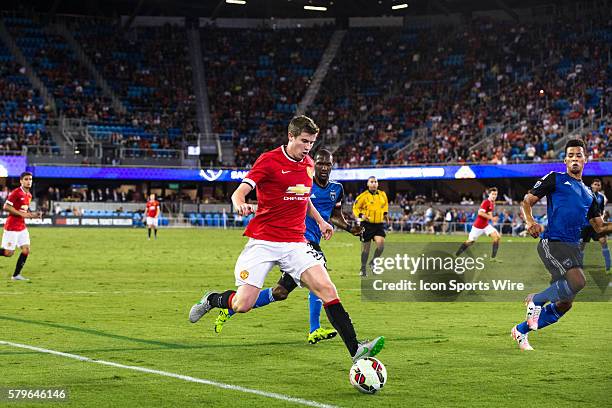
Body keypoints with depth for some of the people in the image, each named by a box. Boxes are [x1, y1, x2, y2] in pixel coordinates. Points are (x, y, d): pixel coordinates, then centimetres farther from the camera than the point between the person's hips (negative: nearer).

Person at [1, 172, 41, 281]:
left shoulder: (29, 195, 12)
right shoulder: (16, 192, -14)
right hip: (12, 227, -8)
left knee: (26, 250, -1)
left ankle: (16, 275, 6)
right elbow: (6, 207, -18)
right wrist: (21, 214, -21)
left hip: (22, 227, 8)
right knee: (8, 253, -8)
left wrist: (32, 215, 5)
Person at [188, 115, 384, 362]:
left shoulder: (309, 164, 12)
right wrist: (241, 204, -37)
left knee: (326, 288, -15)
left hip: (295, 244, 5)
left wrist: (320, 220, 20)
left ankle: (355, 350, -17)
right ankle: (211, 300, 27)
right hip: (263, 242, -5)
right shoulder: (269, 160, -8)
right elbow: (239, 193, -14)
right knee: (242, 305, -8)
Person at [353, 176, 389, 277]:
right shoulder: (363, 196, -7)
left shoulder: (382, 195, 6)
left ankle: (373, 262, 7)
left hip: (379, 224, 3)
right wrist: (361, 215, -16)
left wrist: (385, 214, 14)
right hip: (367, 224, -3)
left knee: (381, 243, -17)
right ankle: (363, 269, 22)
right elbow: (355, 208, 0)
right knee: (366, 247, 4)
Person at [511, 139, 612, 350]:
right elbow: (527, 201, 1)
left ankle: (521, 331, 24)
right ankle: (535, 300, -4)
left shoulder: (588, 195, 23)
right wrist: (529, 221, -18)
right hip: (552, 243, -7)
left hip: (573, 247, 7)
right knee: (578, 281, -29)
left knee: (564, 304, 6)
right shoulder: (555, 179, 5)